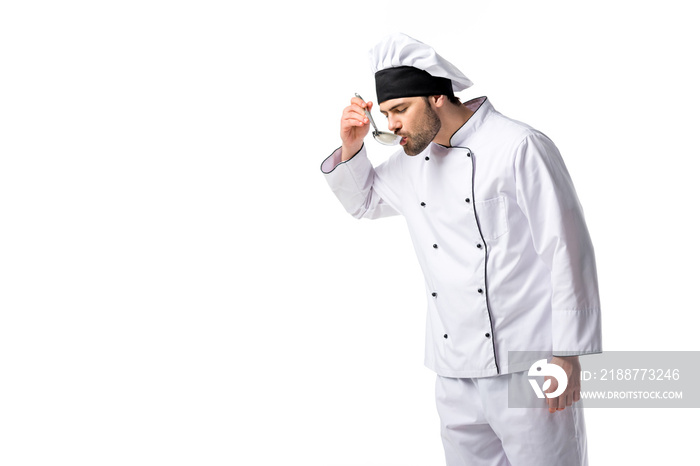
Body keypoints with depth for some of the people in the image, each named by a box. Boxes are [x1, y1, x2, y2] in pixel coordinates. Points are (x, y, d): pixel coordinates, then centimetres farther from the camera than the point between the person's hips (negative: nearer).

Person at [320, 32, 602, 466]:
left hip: (527, 365, -6)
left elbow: (567, 250, -13)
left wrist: (567, 355, -13)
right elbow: (365, 201, 29)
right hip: (456, 372, 7)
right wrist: (351, 147, 8)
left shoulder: (519, 147, -11)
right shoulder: (413, 162, 11)